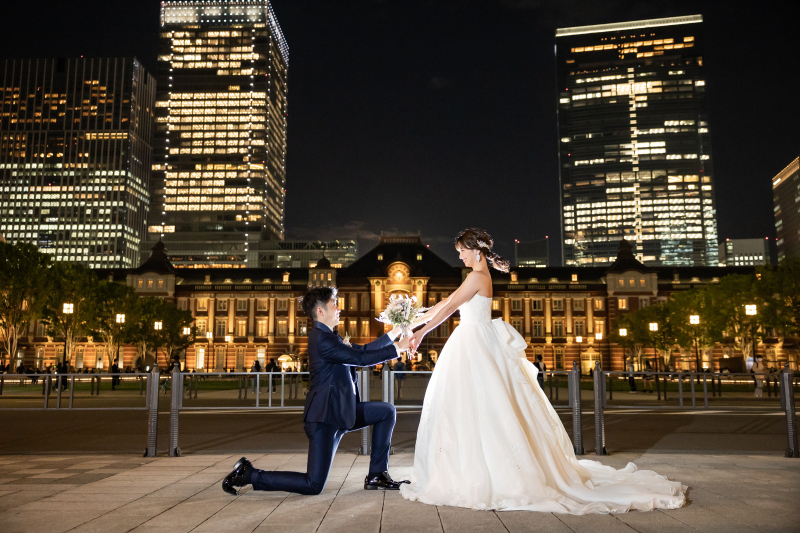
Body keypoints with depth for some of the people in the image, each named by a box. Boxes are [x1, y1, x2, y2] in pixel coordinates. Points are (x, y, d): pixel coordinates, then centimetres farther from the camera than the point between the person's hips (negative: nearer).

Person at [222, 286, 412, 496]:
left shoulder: (329, 337, 14)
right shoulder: (322, 339, -18)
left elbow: (361, 350, 19)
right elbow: (361, 359, -19)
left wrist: (393, 333, 18)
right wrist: (397, 349, -11)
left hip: (342, 412, 10)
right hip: (325, 415, -10)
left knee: (387, 411, 9)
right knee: (313, 485, -9)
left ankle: (377, 475, 12)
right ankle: (248, 474, 4)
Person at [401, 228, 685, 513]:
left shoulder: (477, 277, -14)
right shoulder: (478, 276, 15)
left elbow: (449, 307, -14)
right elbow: (448, 301, 19)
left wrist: (422, 332, -10)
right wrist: (418, 321, 20)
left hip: (475, 349, -10)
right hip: (471, 347, 10)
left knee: (477, 410, -4)